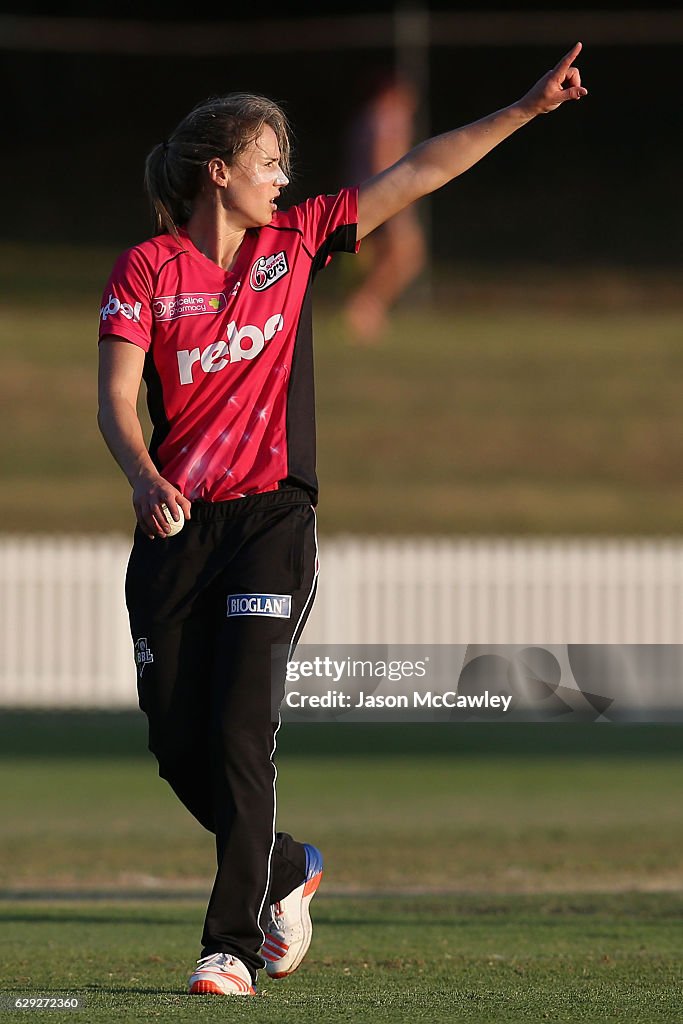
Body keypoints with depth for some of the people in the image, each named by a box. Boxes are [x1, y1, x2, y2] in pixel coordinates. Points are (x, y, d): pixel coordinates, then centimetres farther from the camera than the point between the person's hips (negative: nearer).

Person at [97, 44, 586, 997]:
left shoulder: (294, 240, 8)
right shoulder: (147, 269, 0)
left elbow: (418, 173, 11)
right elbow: (116, 396, -7)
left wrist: (528, 106, 9)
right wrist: (145, 480, -26)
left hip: (271, 519, 0)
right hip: (175, 526, 0)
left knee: (242, 732, -13)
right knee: (178, 743, 3)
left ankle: (234, 946, -13)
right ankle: (285, 871, 29)